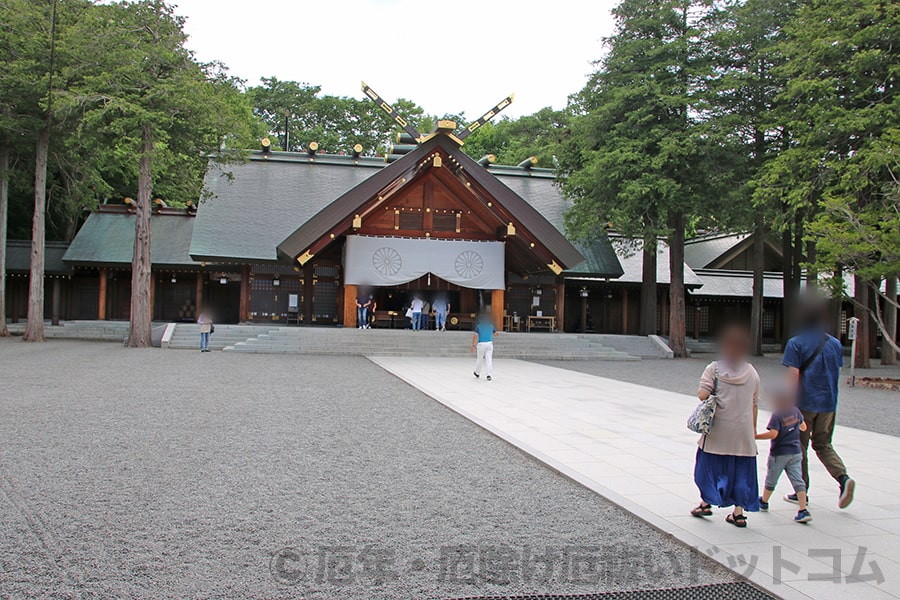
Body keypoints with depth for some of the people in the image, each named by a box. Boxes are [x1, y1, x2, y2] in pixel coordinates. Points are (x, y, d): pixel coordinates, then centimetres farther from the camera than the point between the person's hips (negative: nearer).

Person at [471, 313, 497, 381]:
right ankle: (489, 375, -11)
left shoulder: (478, 326, -2)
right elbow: (495, 333, 23)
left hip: (481, 344, -2)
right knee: (489, 360, -2)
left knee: (479, 359, 14)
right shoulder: (491, 326, 7)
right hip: (489, 343, 2)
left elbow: (475, 336, -9)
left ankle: (477, 373, 30)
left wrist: (473, 345, -9)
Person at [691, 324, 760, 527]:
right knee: (741, 470, 8)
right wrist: (753, 428, 18)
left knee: (710, 464, 12)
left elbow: (703, 395, -15)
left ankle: (706, 503, 17)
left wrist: (700, 392, 9)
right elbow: (755, 403, 9)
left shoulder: (714, 369, -6)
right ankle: (739, 511, 9)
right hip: (743, 431, 2)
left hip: (718, 428, -2)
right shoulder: (752, 372, 4)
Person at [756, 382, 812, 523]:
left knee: (771, 480, 14)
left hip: (779, 454, -5)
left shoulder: (776, 415, -18)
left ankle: (763, 502, 35)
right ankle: (803, 511, -10)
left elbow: (773, 434, -28)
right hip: (795, 452, 5)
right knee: (798, 480, 0)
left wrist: (755, 437, -24)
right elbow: (804, 427, 13)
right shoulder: (795, 411, 1)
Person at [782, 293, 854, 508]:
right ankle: (843, 478, -6)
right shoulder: (836, 344, 5)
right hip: (829, 404, 5)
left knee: (800, 447, 8)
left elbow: (793, 376, -15)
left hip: (804, 403, -4)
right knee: (823, 445, 16)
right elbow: (837, 374, 10)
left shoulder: (796, 343, -10)